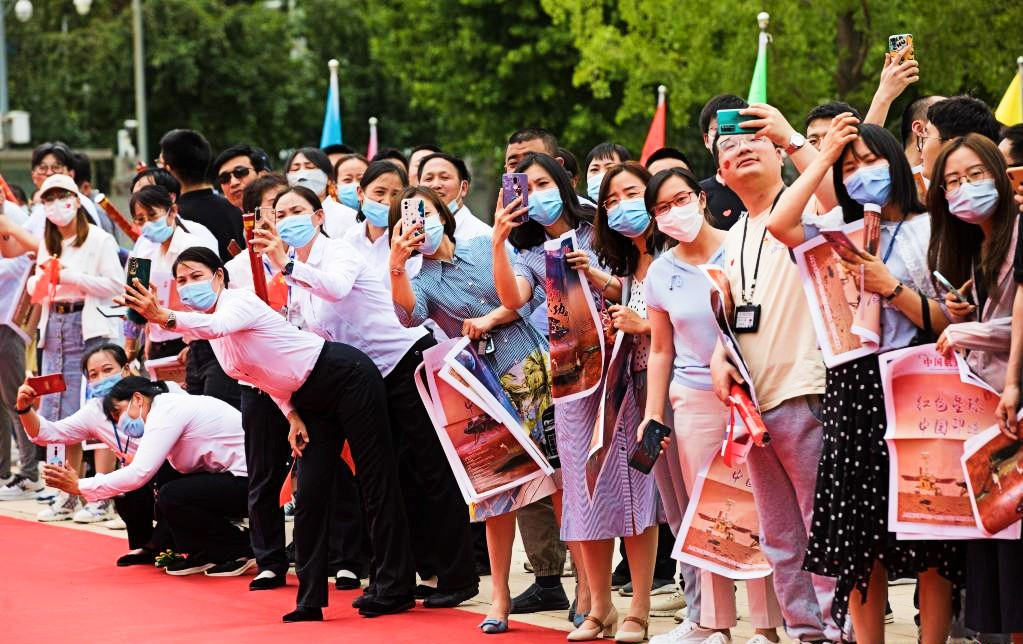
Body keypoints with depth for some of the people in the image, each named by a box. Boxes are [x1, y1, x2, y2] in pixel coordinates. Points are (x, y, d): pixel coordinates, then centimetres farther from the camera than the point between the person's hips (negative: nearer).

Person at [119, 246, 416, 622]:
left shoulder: (238, 301, -20)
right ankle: (310, 601, 3)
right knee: (309, 496, 2)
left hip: (348, 377, -9)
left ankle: (395, 589, 2)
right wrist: (292, 415, 2)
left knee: (376, 482, -4)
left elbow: (218, 326, -46)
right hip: (311, 402, 9)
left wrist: (166, 318, -61)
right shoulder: (210, 328, 6)